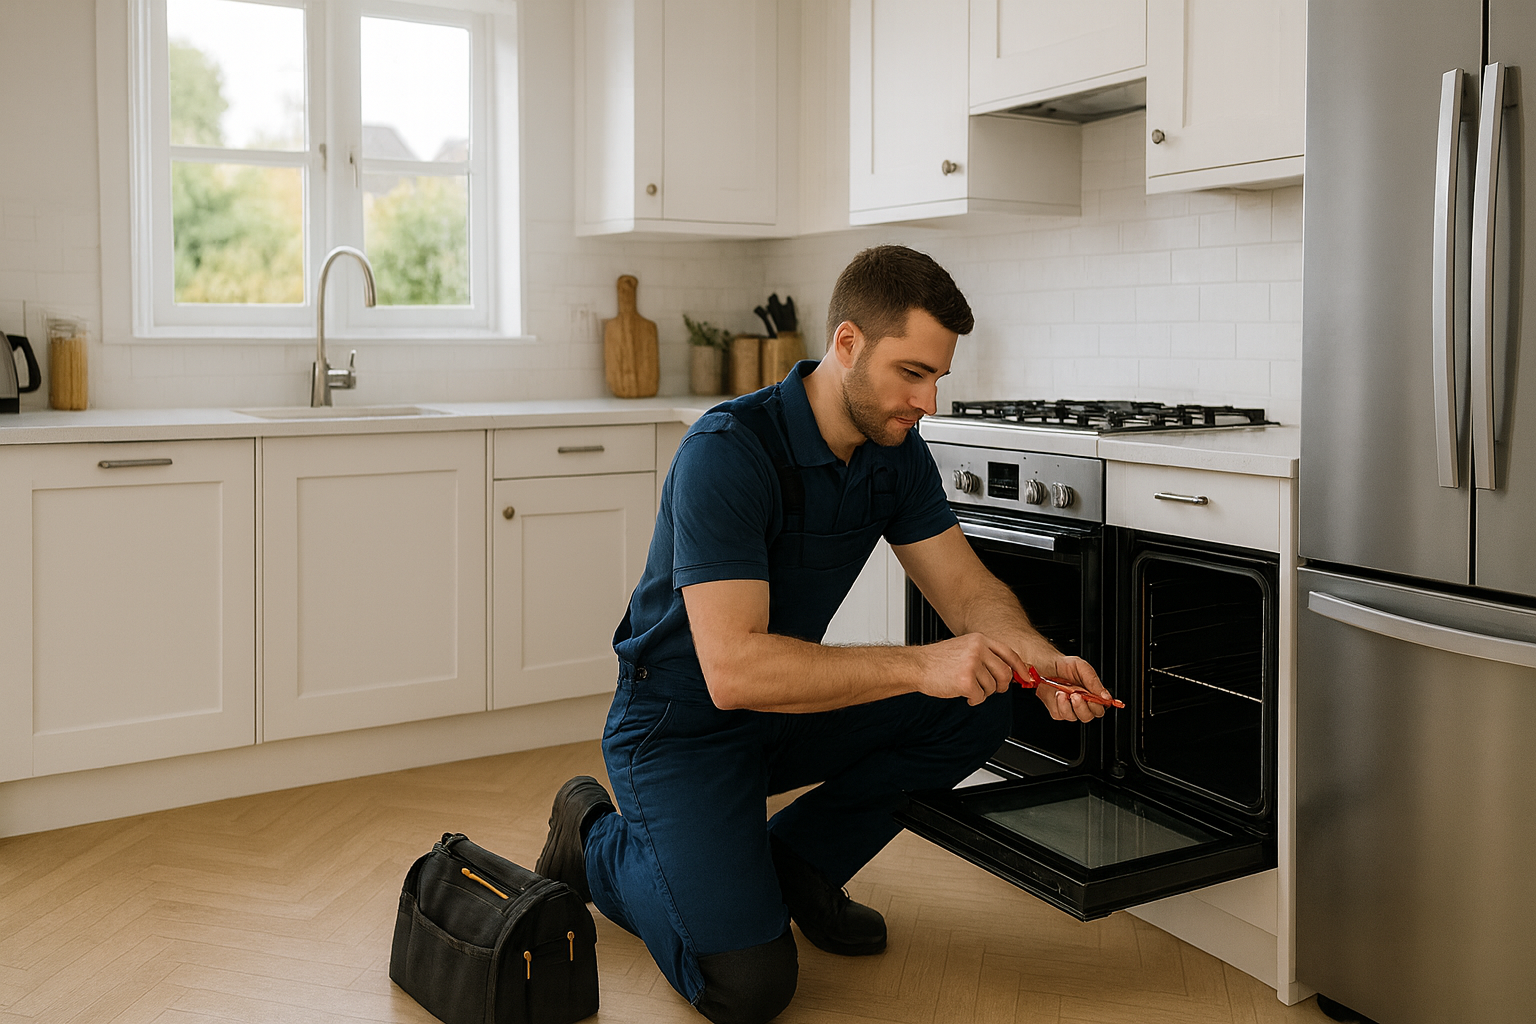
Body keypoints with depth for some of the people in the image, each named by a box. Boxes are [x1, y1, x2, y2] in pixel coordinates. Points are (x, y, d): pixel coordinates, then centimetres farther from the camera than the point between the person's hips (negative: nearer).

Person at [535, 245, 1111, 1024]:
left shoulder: (894, 451, -5)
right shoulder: (727, 452, -29)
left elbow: (967, 589, -3)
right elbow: (734, 668, -36)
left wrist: (1037, 657, -25)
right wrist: (921, 665, -40)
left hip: (788, 711, 7)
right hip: (682, 726, -7)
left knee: (975, 713, -11)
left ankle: (795, 861, 7)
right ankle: (597, 842, 9)